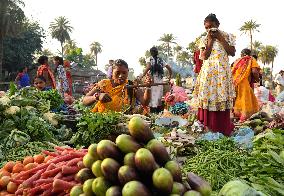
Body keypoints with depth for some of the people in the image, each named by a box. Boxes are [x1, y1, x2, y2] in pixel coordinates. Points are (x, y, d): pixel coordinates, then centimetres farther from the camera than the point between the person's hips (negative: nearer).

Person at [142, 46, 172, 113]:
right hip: (160, 79, 4)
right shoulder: (161, 60, 13)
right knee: (159, 96, 12)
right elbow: (169, 68, 12)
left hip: (152, 79, -4)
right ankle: (159, 112, 16)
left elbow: (148, 67, -19)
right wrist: (170, 77, 26)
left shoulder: (149, 59, 2)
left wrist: (142, 76, -16)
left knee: (153, 96, -4)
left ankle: (152, 112, -7)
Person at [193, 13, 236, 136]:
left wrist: (220, 38, -5)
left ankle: (223, 128, 7)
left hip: (223, 72, -1)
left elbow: (232, 52, -4)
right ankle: (209, 126, 7)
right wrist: (210, 40, -5)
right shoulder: (204, 39, 8)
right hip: (208, 72, 1)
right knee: (209, 97, -2)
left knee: (222, 99, -1)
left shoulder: (227, 36, 7)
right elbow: (204, 56, -5)